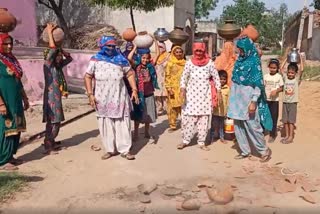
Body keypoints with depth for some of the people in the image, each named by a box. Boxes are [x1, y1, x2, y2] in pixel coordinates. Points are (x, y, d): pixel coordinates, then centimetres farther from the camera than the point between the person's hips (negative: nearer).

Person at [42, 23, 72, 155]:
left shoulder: (58, 66, 11)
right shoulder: (48, 65, -10)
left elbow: (69, 58, 21)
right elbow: (52, 49, -23)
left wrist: (60, 48, 11)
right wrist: (50, 32, -16)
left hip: (57, 97, 8)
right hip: (51, 98, -8)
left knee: (54, 122, 14)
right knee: (54, 122, -9)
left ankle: (50, 142, 26)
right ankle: (48, 146, -4)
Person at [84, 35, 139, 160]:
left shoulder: (120, 59, 1)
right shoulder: (95, 60, -2)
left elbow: (130, 74, 6)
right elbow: (87, 77, 1)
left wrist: (134, 90, -2)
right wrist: (90, 94, -7)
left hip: (119, 98, 0)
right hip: (103, 99, 0)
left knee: (123, 124, 2)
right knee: (106, 125, 7)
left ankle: (125, 150, 11)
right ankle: (110, 149, 20)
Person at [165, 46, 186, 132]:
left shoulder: (185, 63, 9)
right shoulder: (170, 64, 1)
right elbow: (167, 77, -2)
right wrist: (169, 88, -11)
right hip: (173, 89, -2)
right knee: (173, 107, 0)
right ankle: (172, 126, 10)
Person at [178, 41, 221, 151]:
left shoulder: (209, 63, -2)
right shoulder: (189, 63, -2)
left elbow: (216, 77, 5)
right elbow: (184, 77, 1)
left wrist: (218, 91, 2)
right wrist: (182, 90, -12)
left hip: (205, 95, 1)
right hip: (191, 94, 0)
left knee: (204, 119, 5)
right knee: (188, 118, 0)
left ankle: (202, 142, 16)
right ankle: (185, 140, 14)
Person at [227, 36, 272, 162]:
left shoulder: (254, 62, -12)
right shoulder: (240, 60, 10)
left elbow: (257, 83, -16)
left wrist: (253, 102, -21)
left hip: (248, 98, -7)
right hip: (237, 98, 8)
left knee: (252, 126, -1)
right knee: (238, 126, 10)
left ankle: (265, 150, 17)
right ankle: (245, 151, 22)